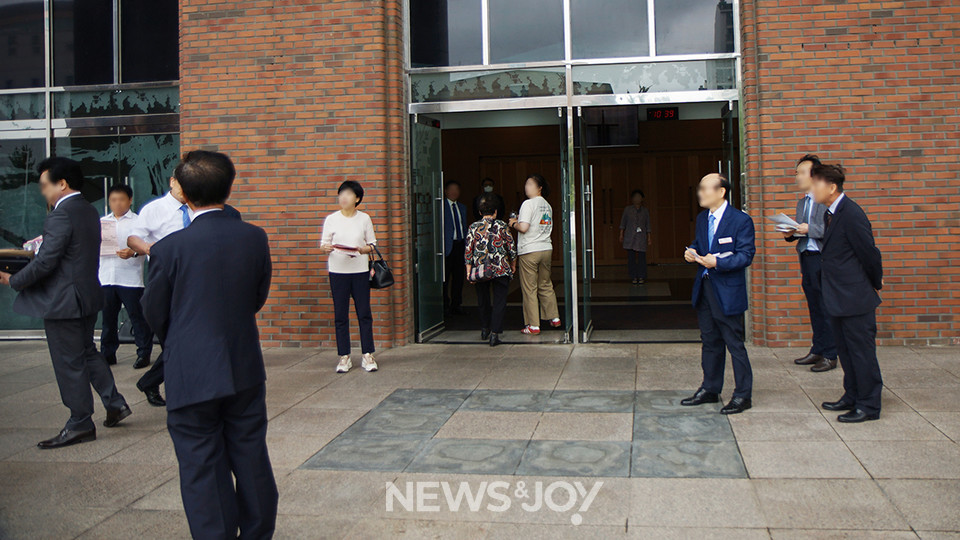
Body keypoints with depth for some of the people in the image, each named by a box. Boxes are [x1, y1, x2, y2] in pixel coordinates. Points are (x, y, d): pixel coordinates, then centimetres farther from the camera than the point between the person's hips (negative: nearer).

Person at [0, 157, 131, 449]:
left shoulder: (61, 215, -20)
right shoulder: (89, 211, 10)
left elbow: (45, 262, -22)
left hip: (63, 301, -9)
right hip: (88, 294, 9)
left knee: (69, 362, 1)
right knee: (87, 351, 22)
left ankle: (80, 424, 10)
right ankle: (115, 403, 24)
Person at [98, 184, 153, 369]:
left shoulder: (137, 221, 2)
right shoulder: (102, 222, 17)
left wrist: (133, 252, -27)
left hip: (130, 277, -4)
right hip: (106, 277, 5)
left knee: (137, 316, -2)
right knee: (107, 316, 10)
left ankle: (144, 353, 7)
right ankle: (108, 353, 20)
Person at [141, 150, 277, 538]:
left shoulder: (169, 248, -14)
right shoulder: (255, 238, -5)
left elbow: (154, 312, -2)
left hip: (190, 377, -3)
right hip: (245, 371, 4)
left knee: (203, 470, 8)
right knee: (251, 461, 16)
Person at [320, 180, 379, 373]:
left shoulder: (364, 219, 6)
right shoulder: (331, 219, 4)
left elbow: (371, 245, 8)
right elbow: (323, 244, 5)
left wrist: (360, 250, -11)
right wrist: (326, 248, -17)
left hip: (360, 270, 0)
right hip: (337, 271, 0)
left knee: (364, 313, 1)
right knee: (340, 315, 2)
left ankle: (367, 355, 9)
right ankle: (344, 356, 10)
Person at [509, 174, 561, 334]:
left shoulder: (528, 203, -12)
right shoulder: (547, 205, 11)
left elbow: (524, 228, -21)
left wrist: (514, 224, -1)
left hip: (529, 250, -7)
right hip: (546, 249, 7)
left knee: (529, 288, 0)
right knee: (545, 285, 18)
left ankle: (533, 325, 2)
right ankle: (554, 318, 22)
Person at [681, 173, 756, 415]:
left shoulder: (741, 220, -11)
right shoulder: (702, 219, 12)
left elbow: (746, 255, -15)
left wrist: (718, 262, -25)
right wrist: (691, 252, 0)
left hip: (728, 292, -7)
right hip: (704, 288, 8)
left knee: (734, 343, -1)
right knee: (709, 341, 16)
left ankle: (743, 395, 9)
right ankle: (710, 389, 28)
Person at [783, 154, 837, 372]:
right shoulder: (801, 203, 18)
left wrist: (809, 229, -21)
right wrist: (790, 233, 2)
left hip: (823, 259, -8)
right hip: (806, 258, 8)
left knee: (827, 309, -3)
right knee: (814, 308, 13)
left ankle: (829, 356, 3)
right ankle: (817, 351, 20)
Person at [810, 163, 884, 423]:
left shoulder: (851, 215, -19)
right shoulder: (830, 214, 10)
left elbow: (869, 253, -14)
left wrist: (875, 284, -4)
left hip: (855, 299, -10)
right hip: (838, 299, 10)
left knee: (862, 352, 0)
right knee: (846, 352, 18)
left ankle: (868, 406, 10)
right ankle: (852, 398, 30)